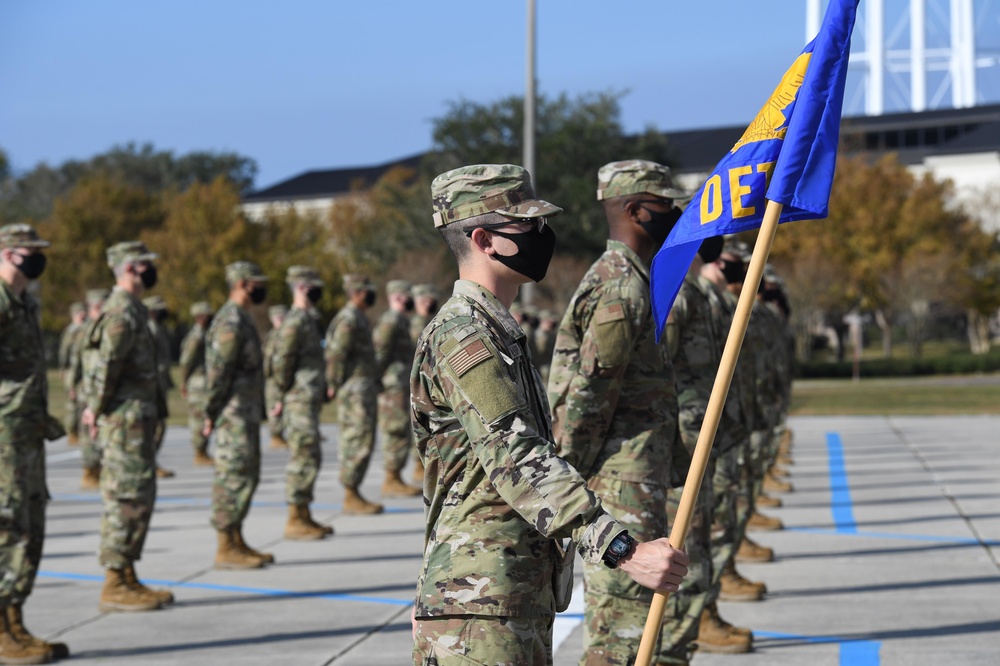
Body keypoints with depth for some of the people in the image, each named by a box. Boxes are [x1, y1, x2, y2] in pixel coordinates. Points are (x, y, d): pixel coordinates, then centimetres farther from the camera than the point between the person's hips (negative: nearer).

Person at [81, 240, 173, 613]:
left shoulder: (130, 310, 18)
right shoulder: (122, 312, -15)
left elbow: (104, 365, 23)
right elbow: (107, 365, -22)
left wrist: (96, 406, 18)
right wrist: (99, 409, -12)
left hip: (138, 419, 10)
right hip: (126, 420, -10)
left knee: (137, 499, 12)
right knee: (127, 500, -8)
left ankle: (126, 579, 17)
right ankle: (116, 585, -5)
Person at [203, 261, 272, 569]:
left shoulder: (241, 319, 17)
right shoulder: (231, 321, -16)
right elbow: (217, 370, -19)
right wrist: (211, 414, -18)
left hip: (246, 413, 10)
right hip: (234, 414, -10)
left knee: (247, 476, 13)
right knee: (233, 477, -7)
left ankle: (237, 543, 19)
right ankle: (226, 550, -4)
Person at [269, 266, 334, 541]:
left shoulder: (304, 320, 18)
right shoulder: (295, 321, -14)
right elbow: (281, 362, -20)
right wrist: (279, 399, -16)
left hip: (309, 401, 10)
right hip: (299, 403, -10)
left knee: (309, 458, 12)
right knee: (303, 458, -9)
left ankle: (305, 518, 17)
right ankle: (295, 521, -7)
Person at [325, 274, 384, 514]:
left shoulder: (358, 318, 19)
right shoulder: (348, 319, -14)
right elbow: (335, 354, -19)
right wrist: (333, 386, -16)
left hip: (365, 388, 10)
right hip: (355, 389, -10)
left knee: (358, 442, 10)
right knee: (359, 442, -10)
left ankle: (353, 495, 13)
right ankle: (351, 497, -8)